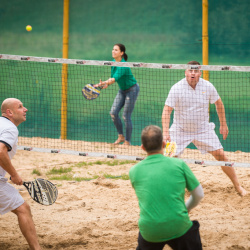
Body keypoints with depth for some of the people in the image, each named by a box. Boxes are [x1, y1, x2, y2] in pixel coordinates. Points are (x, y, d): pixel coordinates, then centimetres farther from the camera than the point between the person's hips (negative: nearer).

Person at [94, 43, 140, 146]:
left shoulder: (123, 66, -28)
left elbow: (114, 79, -40)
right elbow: (113, 78, 5)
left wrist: (101, 84, -53)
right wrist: (106, 84, -16)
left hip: (132, 90, -8)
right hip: (122, 90, 8)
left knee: (126, 116, -7)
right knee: (113, 112, -2)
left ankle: (127, 141, 5)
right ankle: (120, 136, 14)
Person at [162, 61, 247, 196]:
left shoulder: (208, 86, -9)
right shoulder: (177, 88, -18)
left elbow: (218, 103, 9)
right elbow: (167, 110, -19)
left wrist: (223, 124, 13)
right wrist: (165, 132, -30)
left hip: (203, 129, 2)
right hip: (180, 130, -2)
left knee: (220, 155, -4)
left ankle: (237, 186, 9)